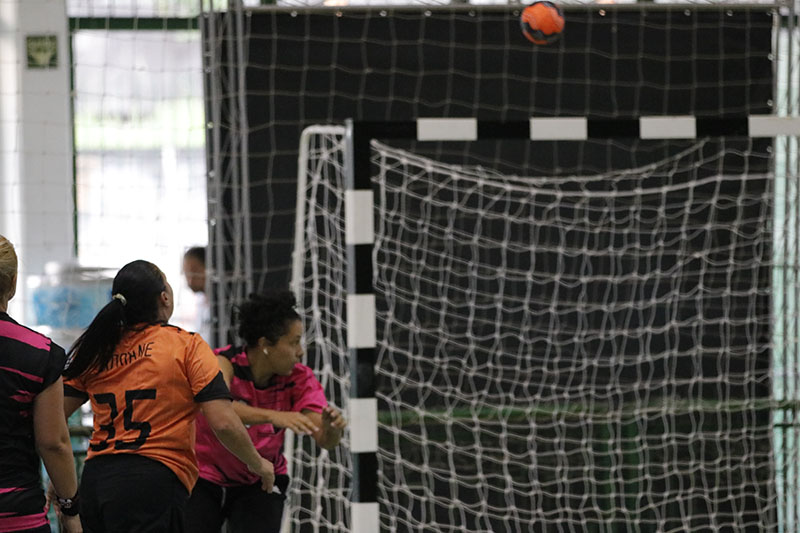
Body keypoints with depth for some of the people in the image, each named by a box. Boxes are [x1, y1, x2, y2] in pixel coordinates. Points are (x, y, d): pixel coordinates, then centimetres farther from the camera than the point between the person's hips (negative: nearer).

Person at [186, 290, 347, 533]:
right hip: (204, 479, -2)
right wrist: (274, 416, -60)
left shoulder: (299, 379, -13)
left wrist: (331, 427, -45)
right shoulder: (224, 364, -23)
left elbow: (325, 440, -20)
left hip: (259, 485, 2)